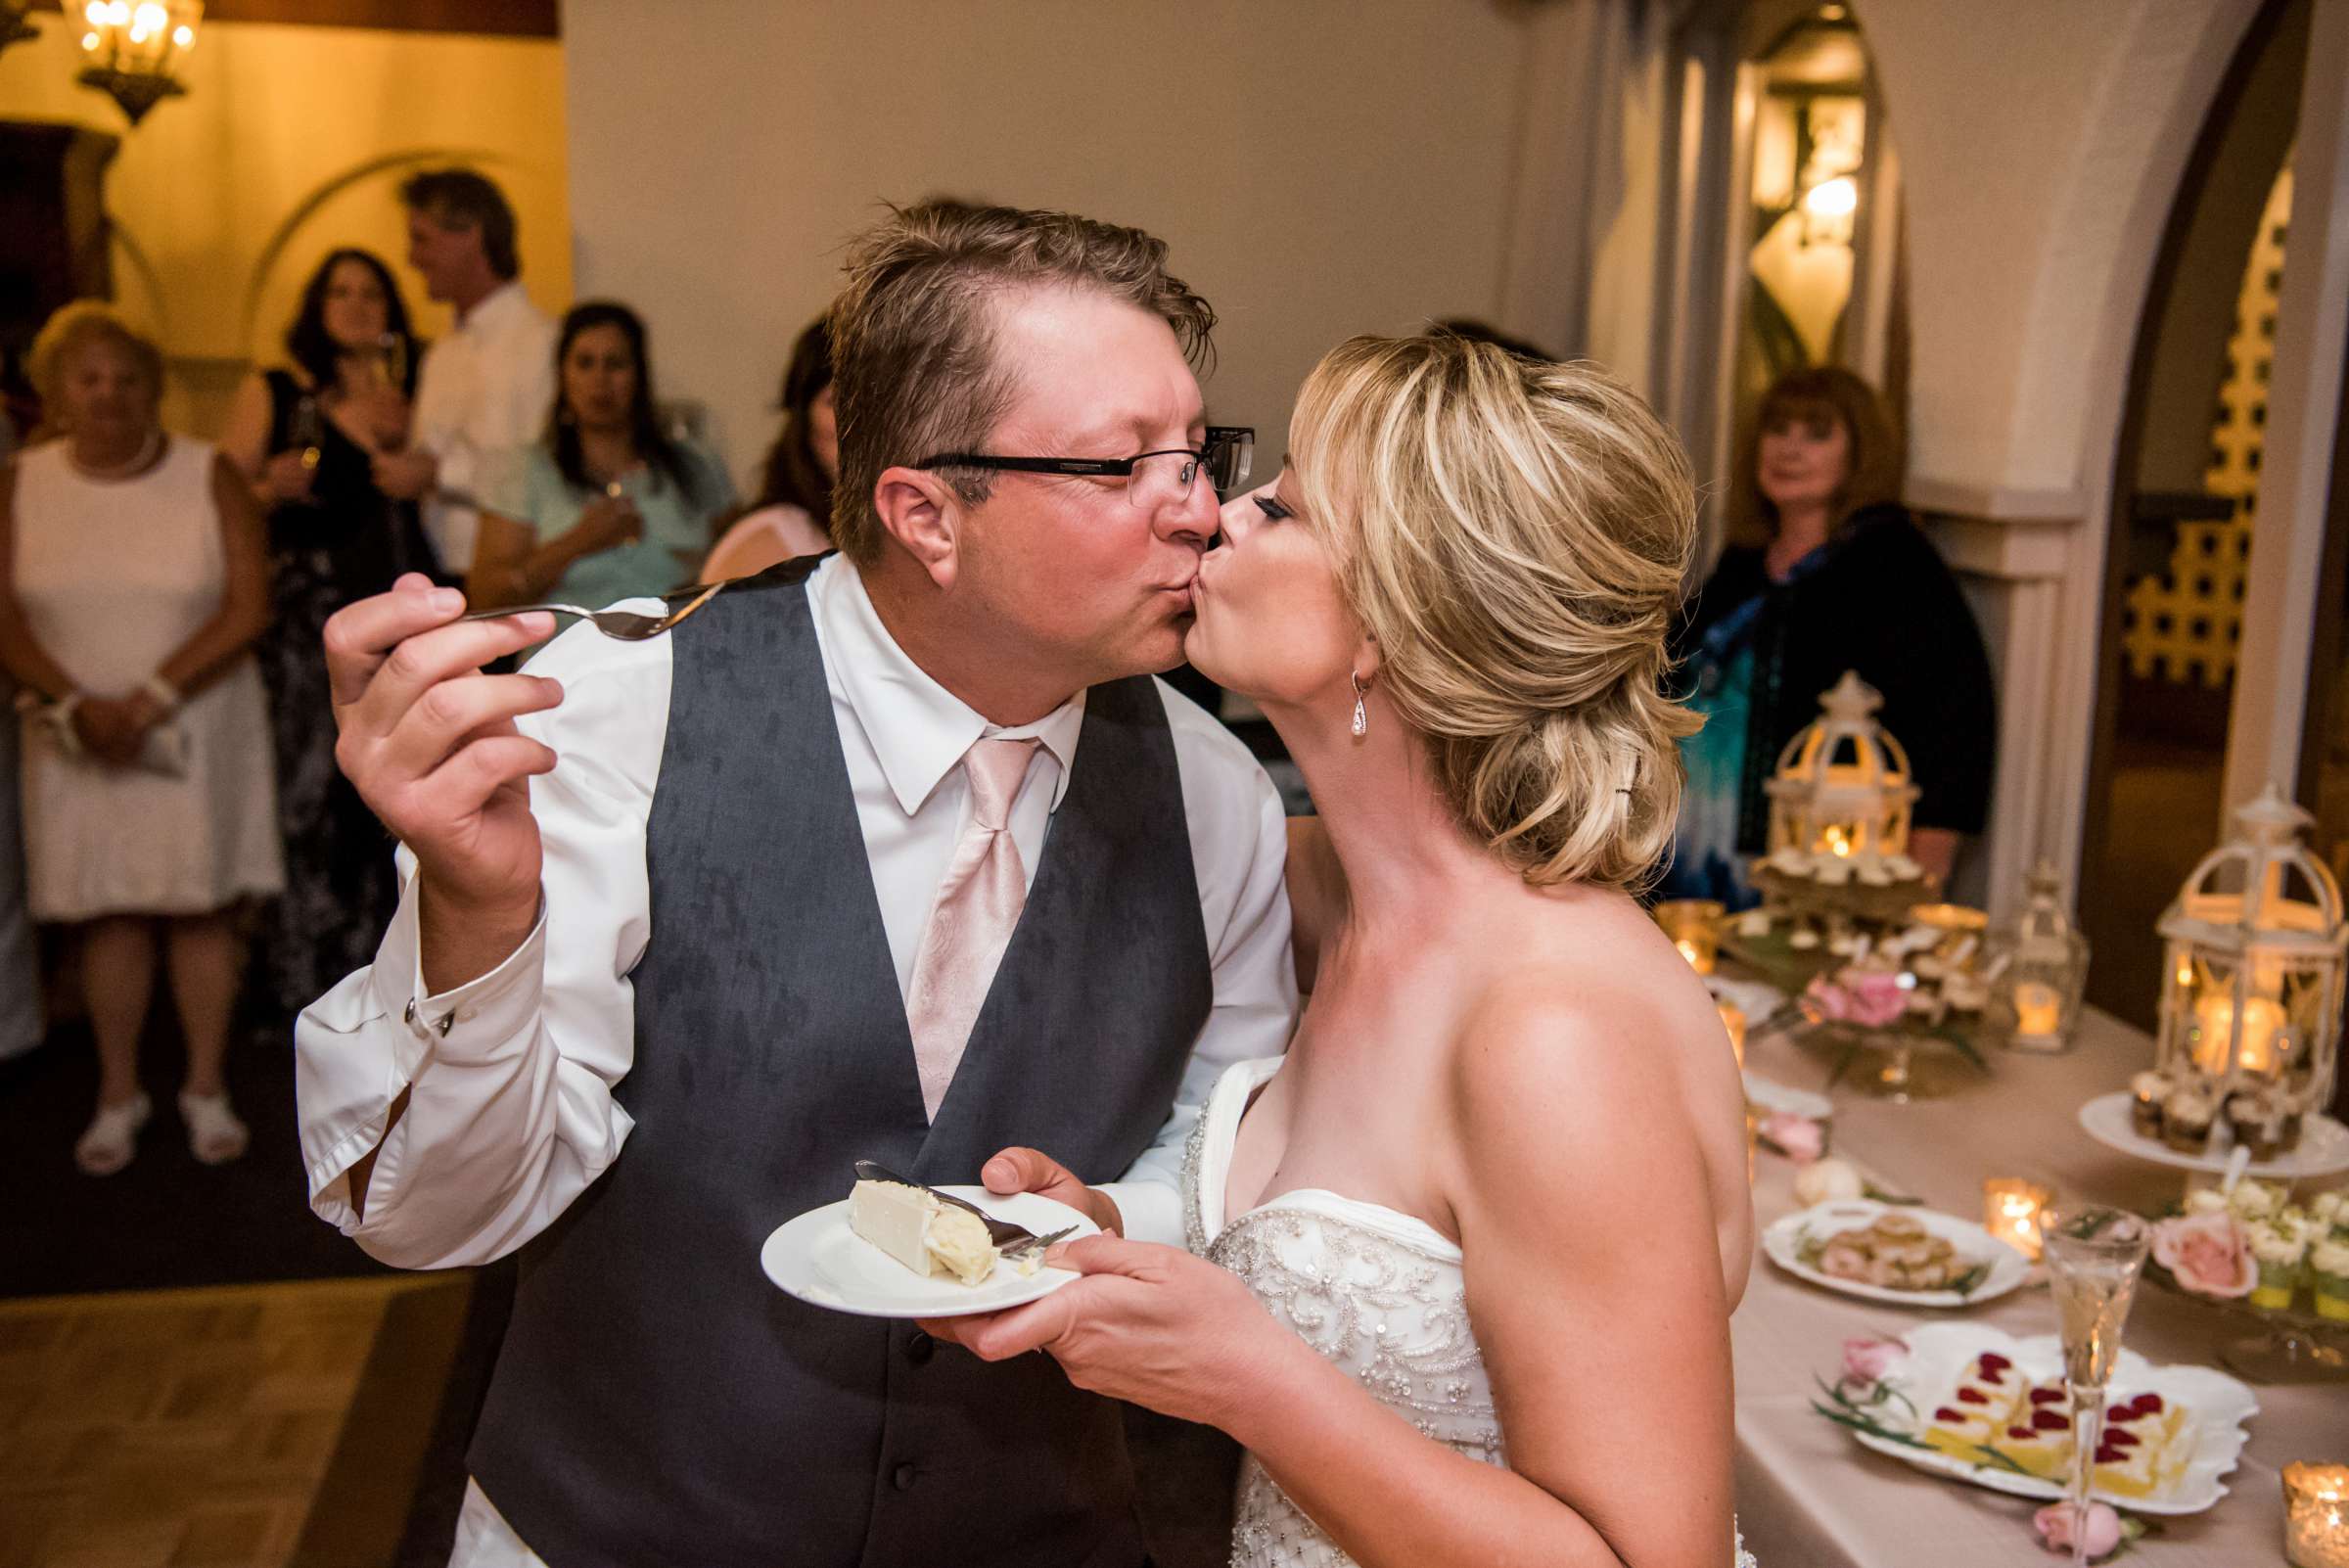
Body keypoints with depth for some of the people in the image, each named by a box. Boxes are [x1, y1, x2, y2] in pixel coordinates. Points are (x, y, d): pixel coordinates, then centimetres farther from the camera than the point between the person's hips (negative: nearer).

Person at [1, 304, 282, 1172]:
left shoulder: (208, 476, -4)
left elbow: (247, 608, -11)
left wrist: (152, 696, -18)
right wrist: (77, 704, -17)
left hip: (197, 728, -1)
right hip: (78, 738, 2)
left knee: (202, 903, 4)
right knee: (107, 910, 7)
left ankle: (206, 1089, 18)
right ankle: (119, 1094, 21)